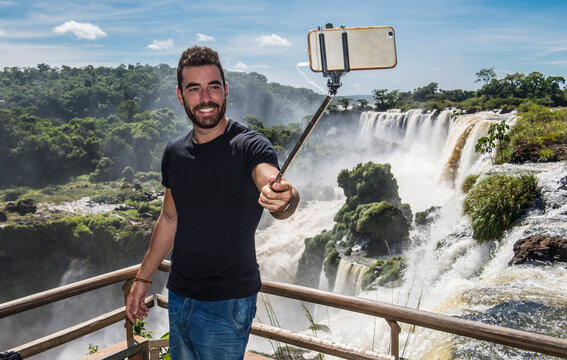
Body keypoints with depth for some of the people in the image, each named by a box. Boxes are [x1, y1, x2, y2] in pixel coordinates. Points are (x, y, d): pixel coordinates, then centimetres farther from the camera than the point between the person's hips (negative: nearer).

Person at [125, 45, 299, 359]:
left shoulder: (249, 146, -15)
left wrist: (285, 198, -58)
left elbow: (275, 194, -34)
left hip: (227, 303, -6)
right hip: (179, 296, 6)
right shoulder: (174, 153, 4)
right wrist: (143, 278, 17)